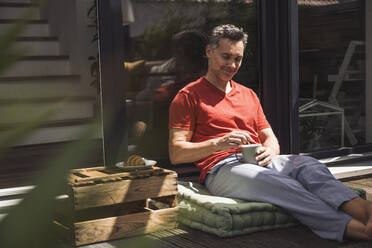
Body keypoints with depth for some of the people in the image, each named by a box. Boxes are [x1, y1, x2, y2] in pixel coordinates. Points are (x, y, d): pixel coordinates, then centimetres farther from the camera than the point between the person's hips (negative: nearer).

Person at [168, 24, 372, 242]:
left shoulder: (249, 95, 29)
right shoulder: (189, 96, 11)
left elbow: (271, 140, 23)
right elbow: (176, 153, 1)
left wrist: (268, 151, -4)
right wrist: (219, 144, -16)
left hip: (259, 162, 5)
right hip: (221, 168, -5)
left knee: (307, 164, -28)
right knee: (277, 183, -37)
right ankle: (352, 227, -55)